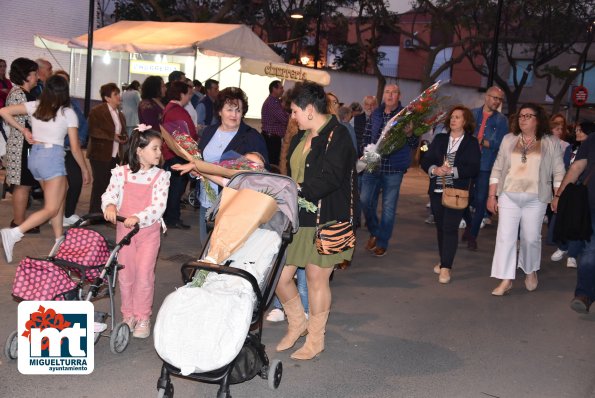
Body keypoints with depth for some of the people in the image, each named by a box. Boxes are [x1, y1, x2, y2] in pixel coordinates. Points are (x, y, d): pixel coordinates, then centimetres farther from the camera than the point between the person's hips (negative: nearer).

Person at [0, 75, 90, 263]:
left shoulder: (35, 106, 4)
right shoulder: (68, 113, -5)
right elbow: (75, 148, -3)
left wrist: (23, 130, 11)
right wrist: (85, 170, 9)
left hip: (35, 156, 7)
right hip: (52, 157, -6)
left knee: (58, 199, 18)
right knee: (51, 209, -6)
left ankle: (59, 242, 18)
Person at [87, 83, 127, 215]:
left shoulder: (120, 115, 16)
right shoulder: (97, 111, -8)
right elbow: (93, 131, -16)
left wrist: (123, 138, 2)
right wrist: (112, 136, -20)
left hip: (115, 155, 7)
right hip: (100, 154, -7)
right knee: (100, 184, -4)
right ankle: (94, 213, 5)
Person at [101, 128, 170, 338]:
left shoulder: (160, 176, -6)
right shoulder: (121, 172, -2)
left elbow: (158, 206, -15)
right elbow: (109, 194, -10)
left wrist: (138, 218, -31)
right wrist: (109, 205, -33)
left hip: (149, 230, -1)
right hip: (124, 229, 1)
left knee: (144, 274, -4)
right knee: (125, 273, 8)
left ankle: (143, 318, 10)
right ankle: (128, 315, 24)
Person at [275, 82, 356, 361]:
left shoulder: (337, 136, -13)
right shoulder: (301, 137, 15)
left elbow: (330, 179, -24)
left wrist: (298, 191, -27)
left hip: (325, 221, -8)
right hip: (296, 218, 8)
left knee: (317, 279, 4)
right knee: (279, 275, 7)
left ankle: (316, 339, 23)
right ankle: (297, 324, 32)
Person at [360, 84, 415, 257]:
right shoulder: (375, 114, 8)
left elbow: (414, 145, -3)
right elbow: (366, 137, 13)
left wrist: (410, 134, -24)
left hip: (394, 167, -3)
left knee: (389, 206, 3)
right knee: (365, 200, -3)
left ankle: (382, 243, 16)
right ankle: (374, 232, 22)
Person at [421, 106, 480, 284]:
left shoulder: (472, 143, 0)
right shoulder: (439, 139, 11)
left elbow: (474, 169, -9)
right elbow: (425, 161, 6)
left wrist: (453, 170, -20)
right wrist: (435, 169, -14)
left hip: (457, 192, -4)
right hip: (437, 190, 4)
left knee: (450, 228, -9)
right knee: (440, 227, 11)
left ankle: (446, 268, -7)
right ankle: (443, 261, 26)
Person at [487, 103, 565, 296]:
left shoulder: (551, 143, 2)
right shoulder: (508, 140, 8)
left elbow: (558, 173, 2)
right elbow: (497, 169, 8)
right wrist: (492, 195, 4)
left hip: (535, 199, -1)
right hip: (508, 197, 2)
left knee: (531, 238, 6)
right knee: (505, 237, -4)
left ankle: (530, 271, 32)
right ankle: (506, 280, 1)